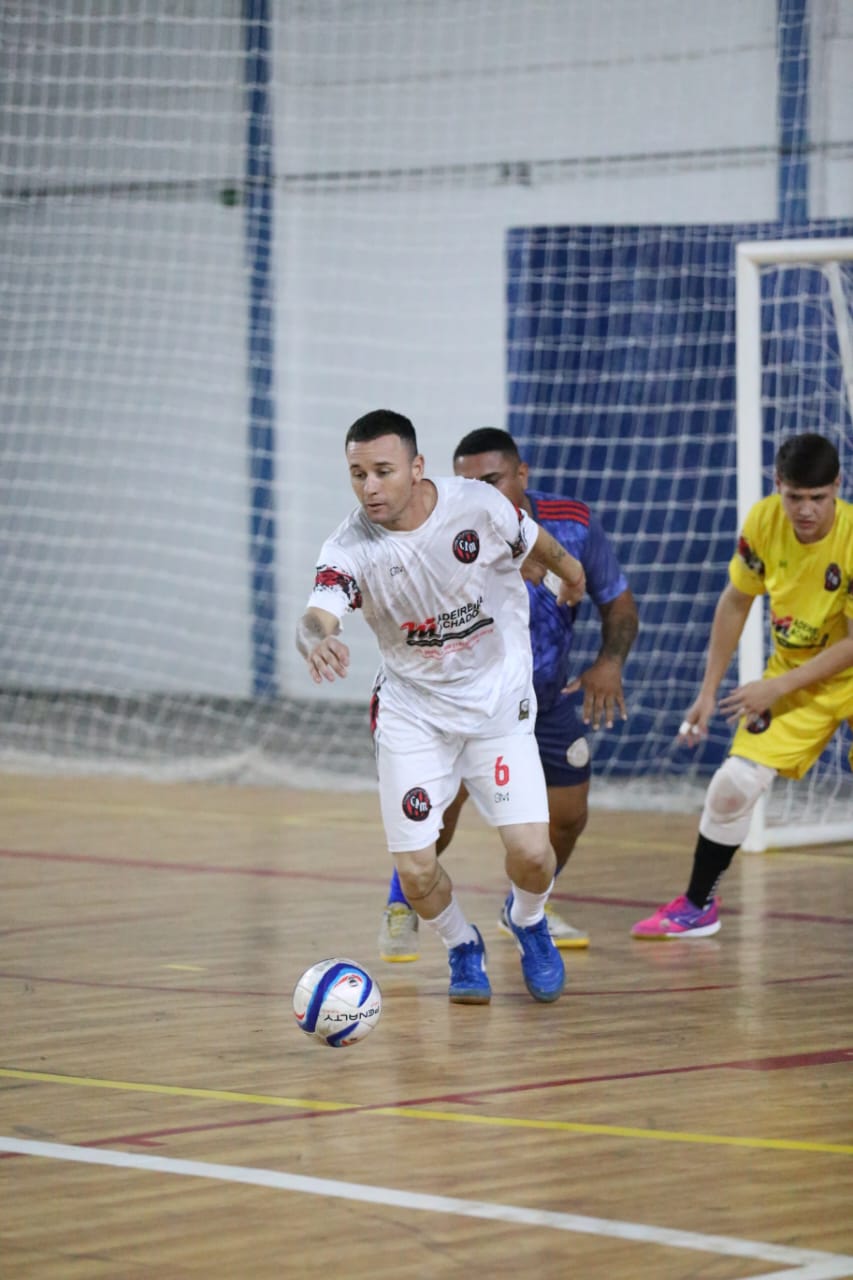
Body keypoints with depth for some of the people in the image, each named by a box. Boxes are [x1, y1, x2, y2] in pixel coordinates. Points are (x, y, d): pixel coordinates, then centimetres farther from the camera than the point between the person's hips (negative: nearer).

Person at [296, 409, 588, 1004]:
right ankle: (463, 947, 27)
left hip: (498, 698, 0)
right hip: (411, 708, 0)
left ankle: (528, 922, 24)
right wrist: (318, 641, -61)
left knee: (530, 852, -13)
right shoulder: (349, 548, -20)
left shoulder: (478, 504, -18)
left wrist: (569, 570, 25)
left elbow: (535, 542, 4)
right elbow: (317, 617, -37)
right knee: (416, 869, -7)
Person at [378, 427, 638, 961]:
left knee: (568, 815, 10)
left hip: (546, 698, 4)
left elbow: (618, 602, -6)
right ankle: (401, 910, -2)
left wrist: (610, 662, -24)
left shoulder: (574, 524, -19)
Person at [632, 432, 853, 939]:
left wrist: (778, 687, -23)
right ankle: (698, 906, 13)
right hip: (791, 678, 3)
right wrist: (709, 692, 1)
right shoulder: (763, 522, -15)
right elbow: (736, 603, 0)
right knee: (732, 785, -7)